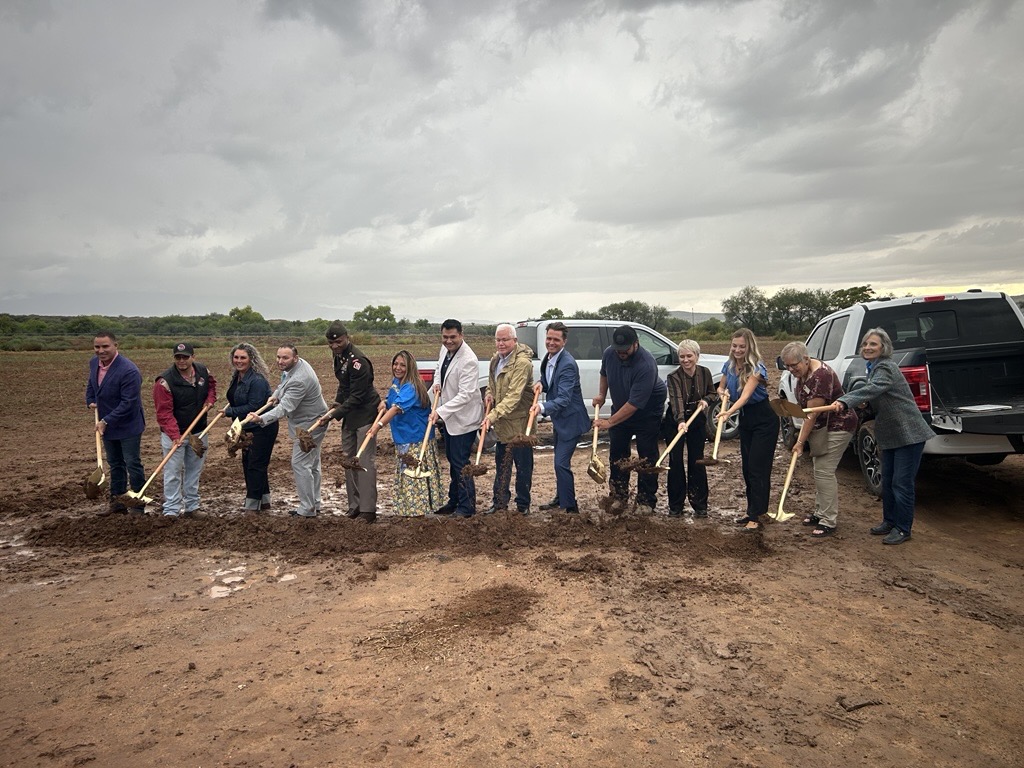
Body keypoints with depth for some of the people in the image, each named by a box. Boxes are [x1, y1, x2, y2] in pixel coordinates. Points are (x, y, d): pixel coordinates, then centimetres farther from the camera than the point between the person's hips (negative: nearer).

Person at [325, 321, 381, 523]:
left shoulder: (357, 360, -21)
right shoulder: (339, 356, 10)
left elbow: (357, 395, -23)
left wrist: (336, 414, -25)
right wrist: (338, 401, 5)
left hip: (365, 414, -10)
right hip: (349, 415, 10)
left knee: (365, 461, -8)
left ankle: (368, 510, -5)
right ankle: (354, 506, 21)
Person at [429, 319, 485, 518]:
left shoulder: (468, 360, -25)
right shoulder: (445, 349, 2)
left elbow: (465, 395, -28)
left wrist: (440, 412, -31)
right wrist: (438, 382, 4)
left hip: (464, 418, -9)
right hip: (449, 416, 9)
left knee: (460, 462, -4)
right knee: (452, 459, 19)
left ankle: (467, 507, 9)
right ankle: (454, 501, 32)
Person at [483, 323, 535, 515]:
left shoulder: (522, 362, -21)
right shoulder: (496, 359, 7)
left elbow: (513, 396, -29)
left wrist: (492, 416, -36)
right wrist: (489, 394, 0)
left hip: (519, 422, -8)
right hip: (501, 423, 8)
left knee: (523, 466, 3)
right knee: (501, 464, 17)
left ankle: (523, 505, 17)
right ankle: (500, 502, 29)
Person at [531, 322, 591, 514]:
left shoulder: (567, 364, -26)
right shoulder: (548, 358, 2)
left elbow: (563, 398, -33)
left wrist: (543, 407, -49)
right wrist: (541, 383, -7)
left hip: (570, 420, -10)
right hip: (558, 419, 10)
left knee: (562, 463, -11)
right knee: (560, 461, 22)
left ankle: (571, 507, 1)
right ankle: (560, 499, 38)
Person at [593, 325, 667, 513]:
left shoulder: (646, 365, -34)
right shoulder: (609, 354, -14)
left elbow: (635, 403, -34)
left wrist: (609, 422, -32)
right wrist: (601, 395, 2)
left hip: (647, 414, -6)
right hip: (620, 410, 6)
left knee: (647, 457, -2)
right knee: (617, 454, 8)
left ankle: (646, 501, 8)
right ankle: (618, 496, 20)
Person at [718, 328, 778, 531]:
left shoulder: (756, 368, -22)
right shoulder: (729, 365, -2)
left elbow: (745, 395, -35)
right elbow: (721, 388, 14)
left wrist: (729, 412, -51)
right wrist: (722, 393, -10)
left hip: (764, 421, -7)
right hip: (745, 419, 7)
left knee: (758, 469, -7)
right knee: (747, 467, 11)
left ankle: (756, 516, -2)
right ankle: (752, 511, 21)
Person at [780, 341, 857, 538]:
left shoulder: (820, 376, -28)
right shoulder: (803, 372, 1)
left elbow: (812, 414, -26)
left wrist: (801, 442, -20)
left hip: (838, 427, -10)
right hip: (821, 426, 10)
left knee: (825, 471, -11)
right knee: (819, 469, 14)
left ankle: (829, 521, -5)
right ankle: (820, 513, 24)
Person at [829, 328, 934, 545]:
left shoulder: (886, 368, -18)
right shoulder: (874, 368, 11)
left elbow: (873, 389, -39)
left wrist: (844, 401, -53)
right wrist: (865, 403, 1)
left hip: (908, 434, -9)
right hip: (890, 435, 10)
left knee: (902, 483, -4)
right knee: (887, 481, 15)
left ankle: (903, 529, 7)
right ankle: (889, 521, 27)